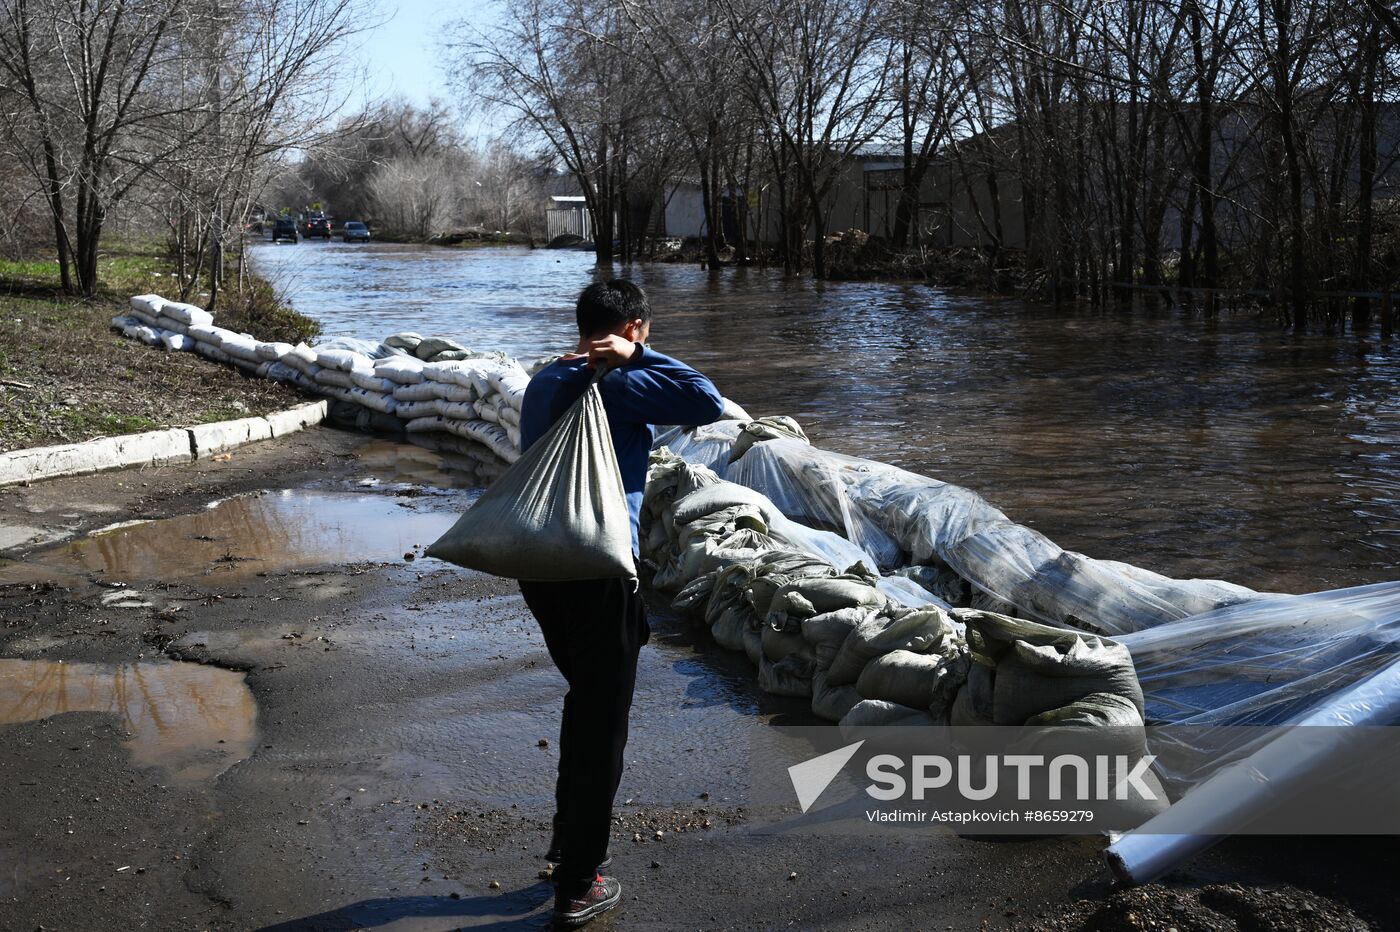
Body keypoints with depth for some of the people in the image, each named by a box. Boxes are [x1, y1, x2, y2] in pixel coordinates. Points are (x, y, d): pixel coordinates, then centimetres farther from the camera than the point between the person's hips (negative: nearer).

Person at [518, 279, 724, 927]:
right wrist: (636, 357, -12)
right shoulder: (613, 383, -12)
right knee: (601, 724, 3)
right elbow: (708, 403, -19)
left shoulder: (544, 382, 13)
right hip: (596, 573, -8)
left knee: (586, 701, 25)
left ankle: (569, 841, 35)